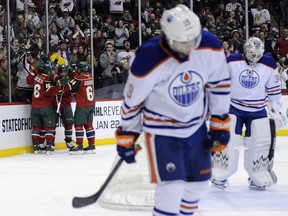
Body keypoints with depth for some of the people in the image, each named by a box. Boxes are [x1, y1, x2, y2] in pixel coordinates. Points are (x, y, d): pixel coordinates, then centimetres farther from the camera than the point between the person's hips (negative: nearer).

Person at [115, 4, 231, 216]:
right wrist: (127, 137, -1)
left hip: (196, 126, 5)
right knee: (172, 186, -16)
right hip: (162, 129, -5)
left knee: (199, 182, 16)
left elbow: (219, 84, 1)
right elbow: (132, 100, -12)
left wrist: (219, 123, 2)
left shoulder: (210, 46, -16)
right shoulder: (149, 59, -27)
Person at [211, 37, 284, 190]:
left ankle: (258, 178, 14)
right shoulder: (232, 61, -10)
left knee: (261, 142, -1)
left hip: (258, 110, 2)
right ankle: (220, 176, 2)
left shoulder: (269, 65, -5)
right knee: (227, 139, -11)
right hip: (234, 107, -2)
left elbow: (274, 89, 5)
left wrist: (276, 109, 7)